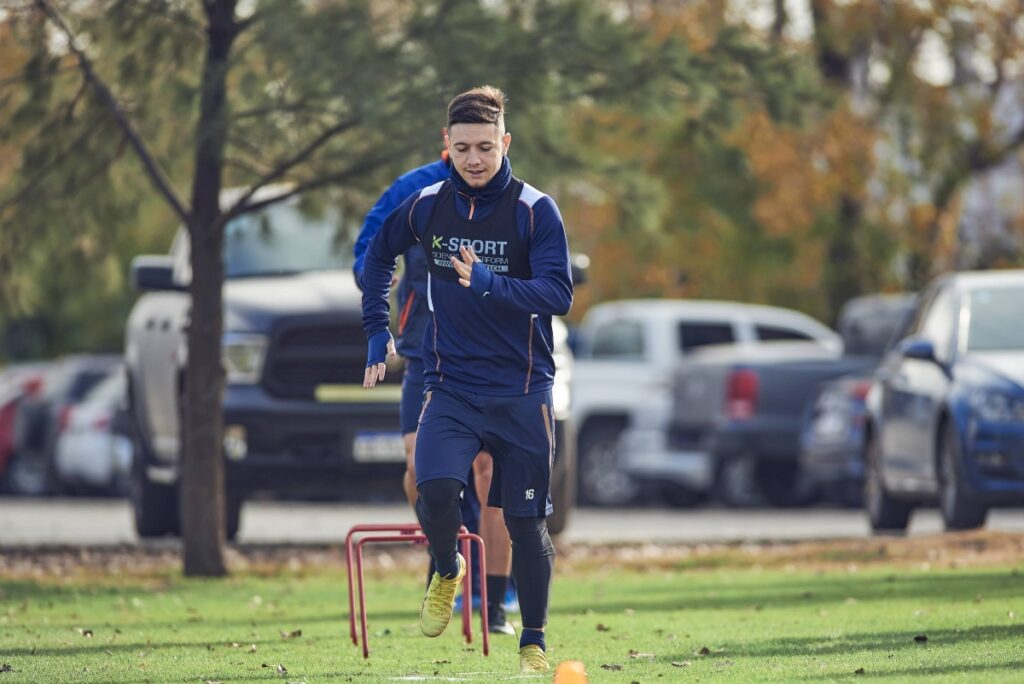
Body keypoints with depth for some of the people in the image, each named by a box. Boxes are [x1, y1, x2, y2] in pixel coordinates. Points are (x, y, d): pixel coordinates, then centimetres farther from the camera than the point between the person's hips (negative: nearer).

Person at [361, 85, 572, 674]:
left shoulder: (535, 211, -7)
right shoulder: (427, 207, 2)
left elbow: (559, 293, -17)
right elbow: (378, 255, 22)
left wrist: (489, 283, -30)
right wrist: (378, 333, 18)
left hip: (523, 393, -1)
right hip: (451, 389, 1)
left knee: (527, 522, 4)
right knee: (436, 493, -22)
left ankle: (534, 643, 21)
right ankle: (446, 571, 11)